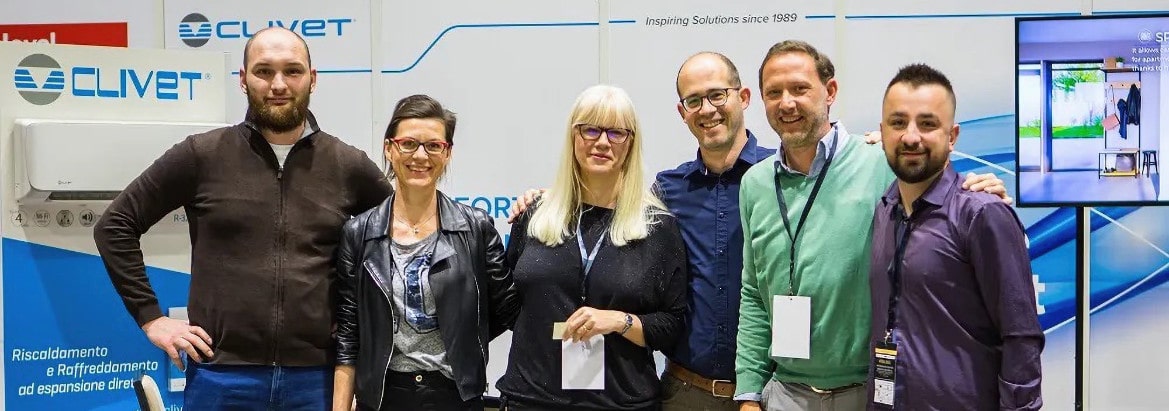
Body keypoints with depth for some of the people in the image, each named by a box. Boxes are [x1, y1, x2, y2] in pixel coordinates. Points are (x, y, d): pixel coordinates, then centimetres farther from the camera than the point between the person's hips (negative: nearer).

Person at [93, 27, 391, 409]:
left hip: (315, 376, 1)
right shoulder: (201, 156, -1)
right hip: (221, 375, -1)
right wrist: (150, 317, 0)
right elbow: (115, 226, 5)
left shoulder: (348, 165, 3)